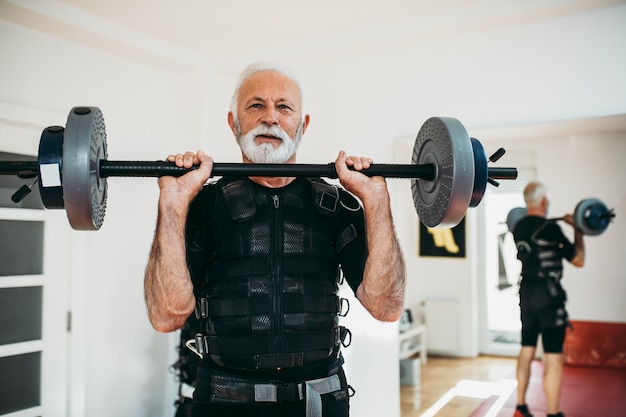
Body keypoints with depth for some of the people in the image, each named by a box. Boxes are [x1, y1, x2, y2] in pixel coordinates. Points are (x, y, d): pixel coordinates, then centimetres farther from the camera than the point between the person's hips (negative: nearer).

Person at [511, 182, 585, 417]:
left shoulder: (518, 228, 7)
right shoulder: (550, 228, -16)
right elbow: (578, 260, -8)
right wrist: (577, 229, 0)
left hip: (526, 293, 8)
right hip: (548, 295, -8)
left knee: (527, 350, 15)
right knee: (554, 357, -2)